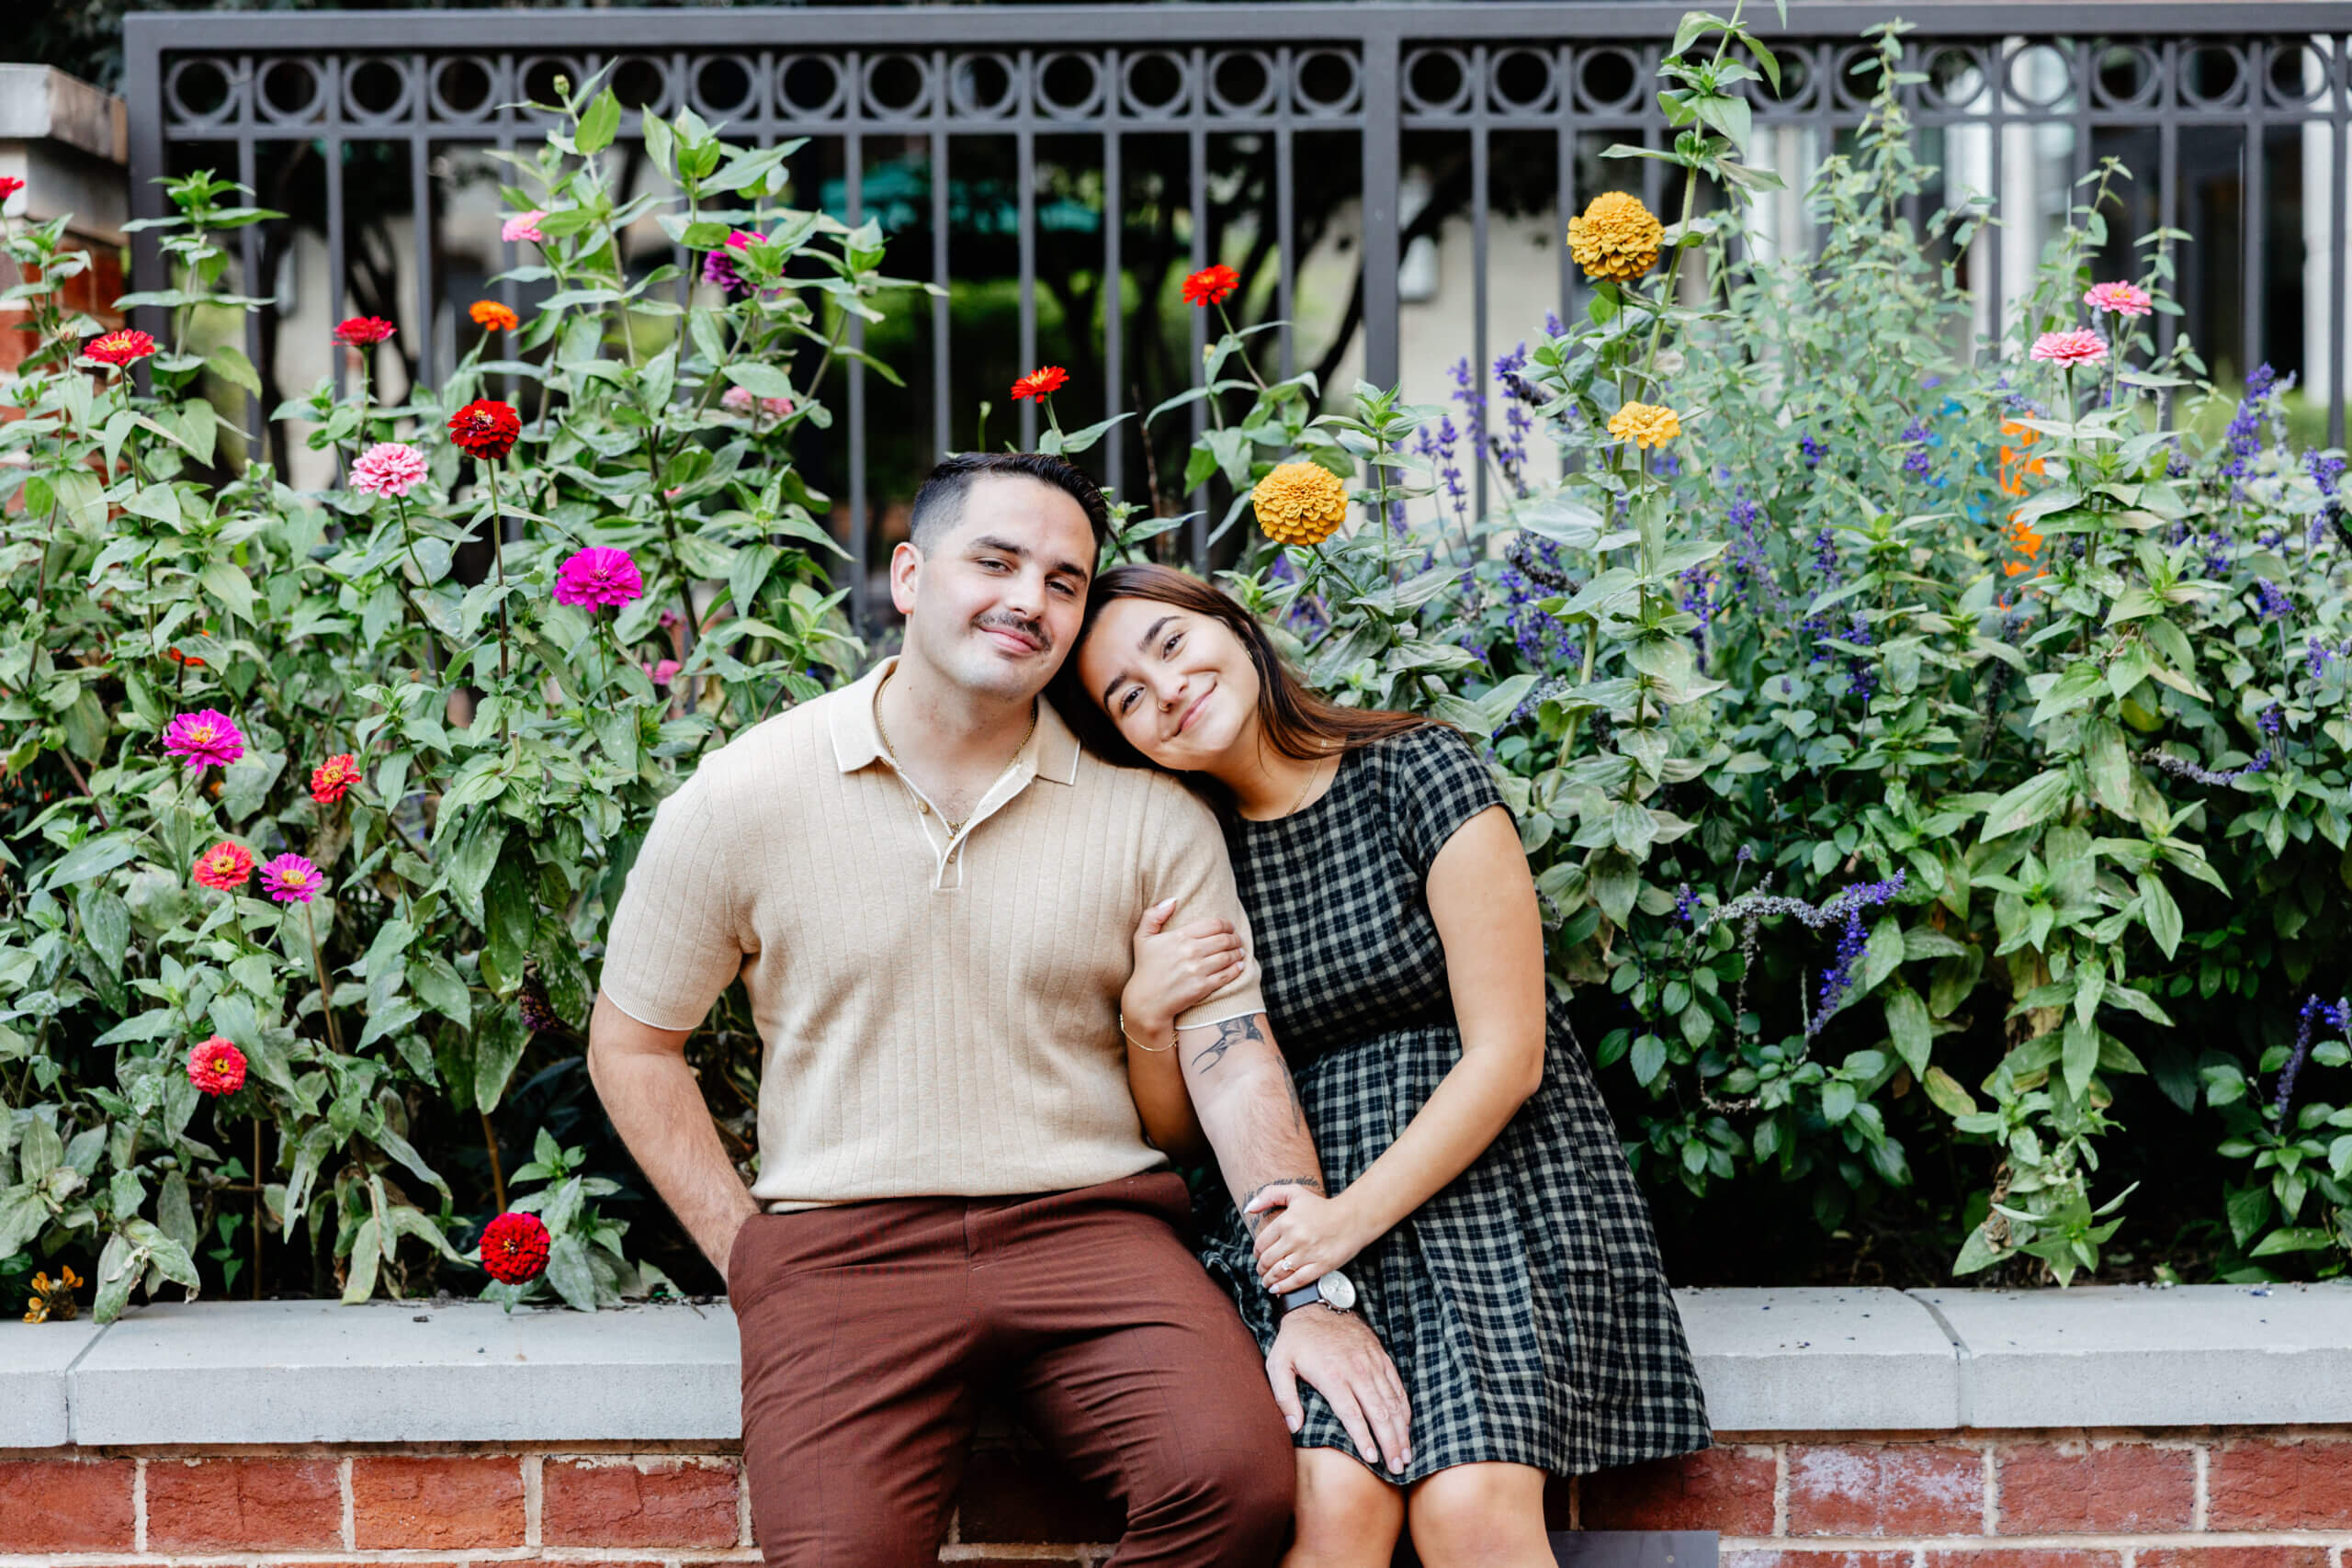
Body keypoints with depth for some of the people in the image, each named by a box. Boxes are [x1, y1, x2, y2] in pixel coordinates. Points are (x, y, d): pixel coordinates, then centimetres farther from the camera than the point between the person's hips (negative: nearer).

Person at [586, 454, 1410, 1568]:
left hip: (1089, 1222, 2)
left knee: (1242, 1477, -24)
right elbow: (631, 1048, 10)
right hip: (839, 1242, -1)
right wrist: (747, 1253, 1)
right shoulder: (743, 799, 2)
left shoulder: (1149, 812, 4)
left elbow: (1235, 1059, 0)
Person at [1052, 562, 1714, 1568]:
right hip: (1309, 1209, 3)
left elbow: (1506, 1054, -7)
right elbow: (1177, 1131, 15)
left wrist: (1353, 1216, -11)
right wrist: (1146, 1019, -5)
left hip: (1492, 1178, -3)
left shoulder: (1418, 773, -3)